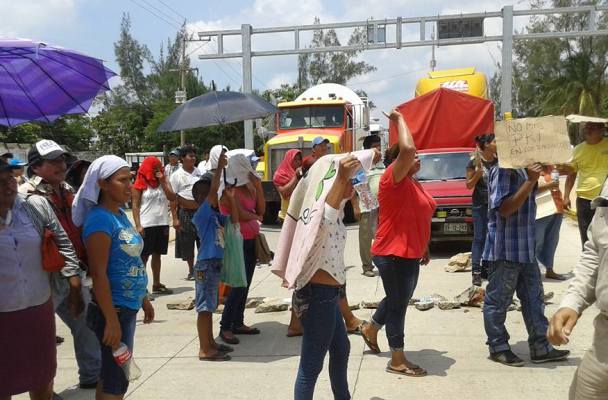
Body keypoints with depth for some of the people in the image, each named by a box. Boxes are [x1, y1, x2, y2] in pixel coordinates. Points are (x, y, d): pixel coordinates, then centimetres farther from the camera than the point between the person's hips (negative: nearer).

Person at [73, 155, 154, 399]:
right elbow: (99, 274, -22)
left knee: (111, 375, 19)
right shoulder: (100, 218, -19)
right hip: (113, 310, -9)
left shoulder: (120, 213, 8)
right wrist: (111, 320, -23)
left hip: (127, 307, 9)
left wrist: (143, 299, 20)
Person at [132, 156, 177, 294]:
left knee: (157, 255, 13)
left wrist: (162, 181, -7)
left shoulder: (164, 181, 11)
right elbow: (135, 206, -6)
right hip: (146, 225, -5)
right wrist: (138, 226, -14)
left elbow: (172, 198, -2)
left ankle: (157, 284, 21)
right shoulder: (140, 184, -3)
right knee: (143, 257, -1)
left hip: (162, 224, 5)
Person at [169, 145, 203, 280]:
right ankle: (191, 271, 18)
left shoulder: (198, 172, 8)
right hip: (186, 212, -4)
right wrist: (175, 218, -14)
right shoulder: (177, 175, -5)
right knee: (187, 242, 4)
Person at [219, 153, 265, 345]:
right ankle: (225, 327, 0)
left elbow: (261, 210, 6)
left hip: (251, 239, 8)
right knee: (239, 284, -8)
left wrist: (258, 186, -3)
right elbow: (240, 214, -19)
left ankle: (238, 323, 20)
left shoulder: (249, 187, 11)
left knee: (245, 284, 11)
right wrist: (256, 217, 0)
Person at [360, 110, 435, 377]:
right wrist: (399, 119, -20)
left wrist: (423, 249, 24)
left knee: (400, 300, 23)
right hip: (393, 254, -10)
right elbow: (407, 149, -32)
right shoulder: (394, 179, -16)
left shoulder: (414, 184, 15)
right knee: (398, 303, -1)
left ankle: (370, 328, 44)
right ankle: (397, 361, 11)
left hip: (409, 254, 10)